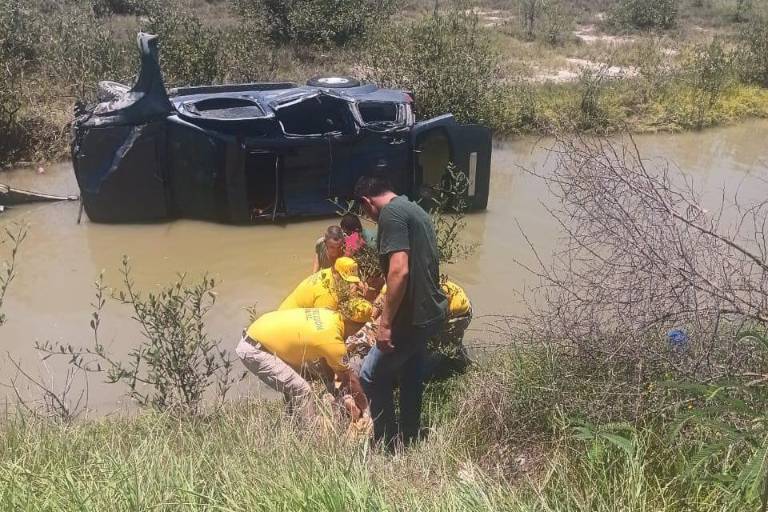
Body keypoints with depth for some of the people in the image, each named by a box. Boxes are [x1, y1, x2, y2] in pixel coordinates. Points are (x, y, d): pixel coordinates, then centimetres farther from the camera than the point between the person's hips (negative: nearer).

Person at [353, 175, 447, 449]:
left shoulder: (391, 213, -16)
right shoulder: (414, 209, 15)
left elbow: (399, 270, -27)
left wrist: (385, 323, -23)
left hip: (413, 316, -10)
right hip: (430, 311, 10)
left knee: (371, 375, 2)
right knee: (410, 377, 21)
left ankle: (387, 445, 12)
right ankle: (409, 442, 33)